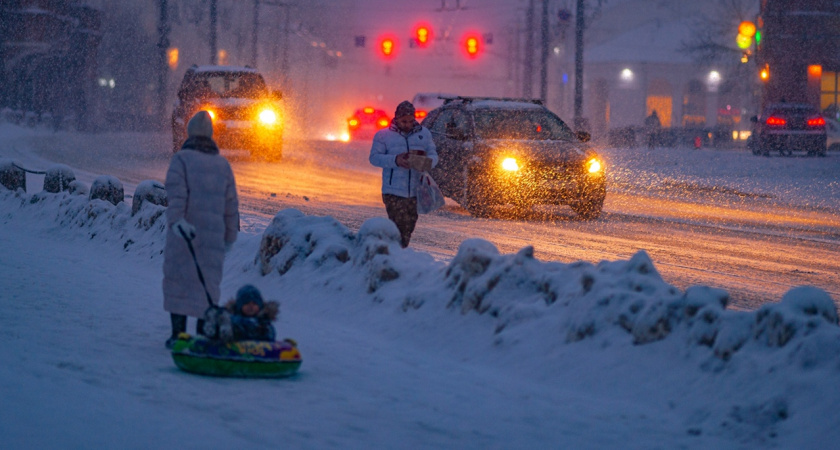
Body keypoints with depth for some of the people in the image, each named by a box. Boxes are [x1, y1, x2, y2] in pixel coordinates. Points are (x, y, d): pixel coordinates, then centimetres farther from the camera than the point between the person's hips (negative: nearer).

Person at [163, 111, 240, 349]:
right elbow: (231, 204, 13)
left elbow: (176, 193, -16)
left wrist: (176, 219, -28)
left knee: (178, 281, 3)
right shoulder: (222, 164, 12)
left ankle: (178, 334, -1)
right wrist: (230, 236, 19)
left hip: (184, 232, -3)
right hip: (213, 236, 3)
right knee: (207, 283, 10)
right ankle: (203, 335, 9)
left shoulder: (181, 159, -1)